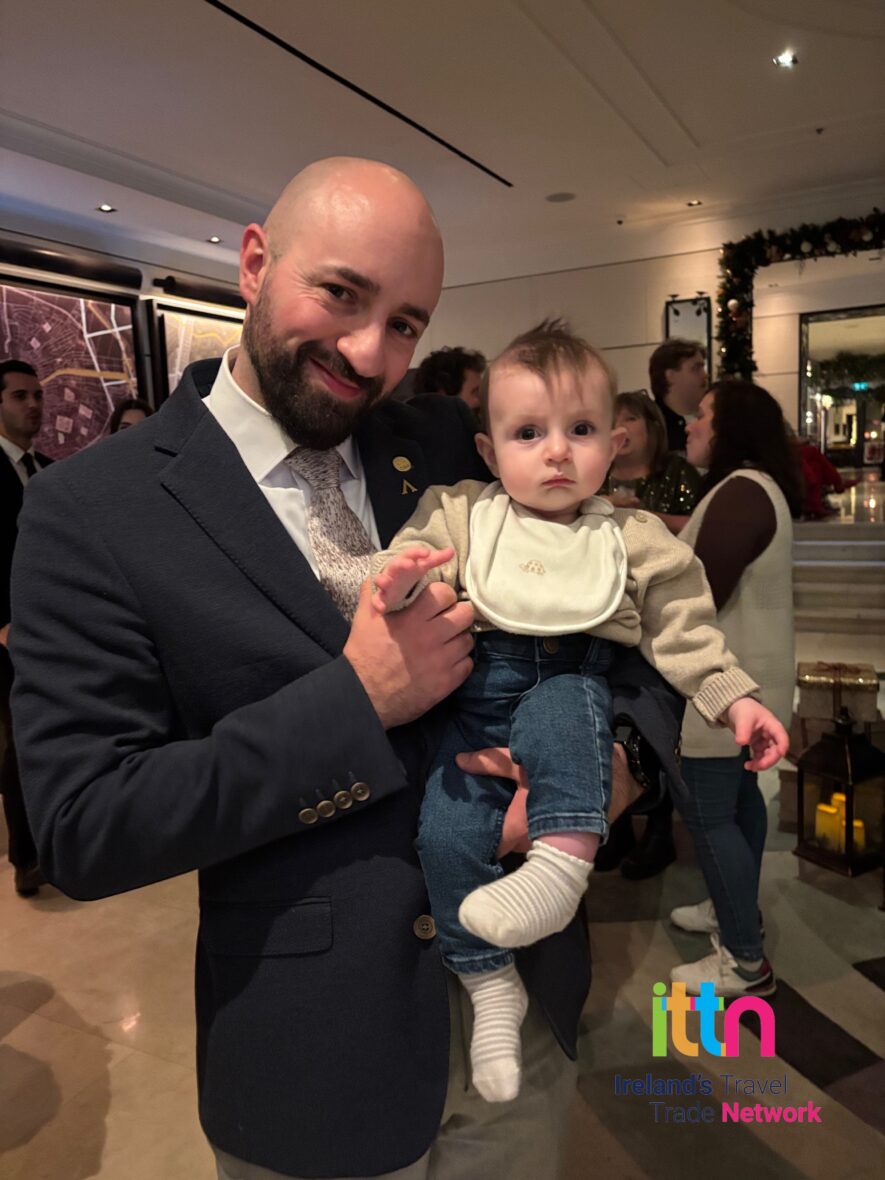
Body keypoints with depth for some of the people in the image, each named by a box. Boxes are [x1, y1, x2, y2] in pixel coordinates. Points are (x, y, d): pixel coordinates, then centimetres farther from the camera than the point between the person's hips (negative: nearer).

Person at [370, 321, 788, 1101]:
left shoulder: (634, 539, 8)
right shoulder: (461, 515, 7)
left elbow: (683, 629, 9)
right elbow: (418, 556, -5)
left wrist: (734, 698, -1)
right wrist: (400, 580, -29)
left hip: (572, 680, -1)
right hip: (474, 688, 1)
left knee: (556, 716, -36)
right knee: (446, 830, -13)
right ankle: (492, 987, 3)